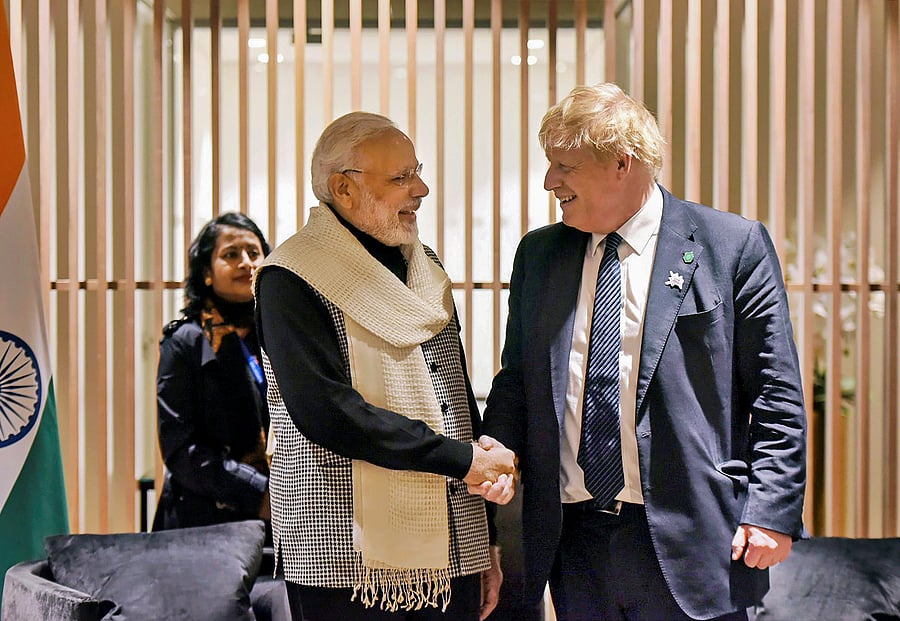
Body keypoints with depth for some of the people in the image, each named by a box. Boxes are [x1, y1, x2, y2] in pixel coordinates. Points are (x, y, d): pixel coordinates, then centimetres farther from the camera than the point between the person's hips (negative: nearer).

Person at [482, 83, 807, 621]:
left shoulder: (735, 246, -3)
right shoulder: (538, 254, 11)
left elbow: (777, 394, -3)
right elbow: (516, 380, 16)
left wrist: (771, 510, -9)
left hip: (685, 539, -4)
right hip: (573, 540, 4)